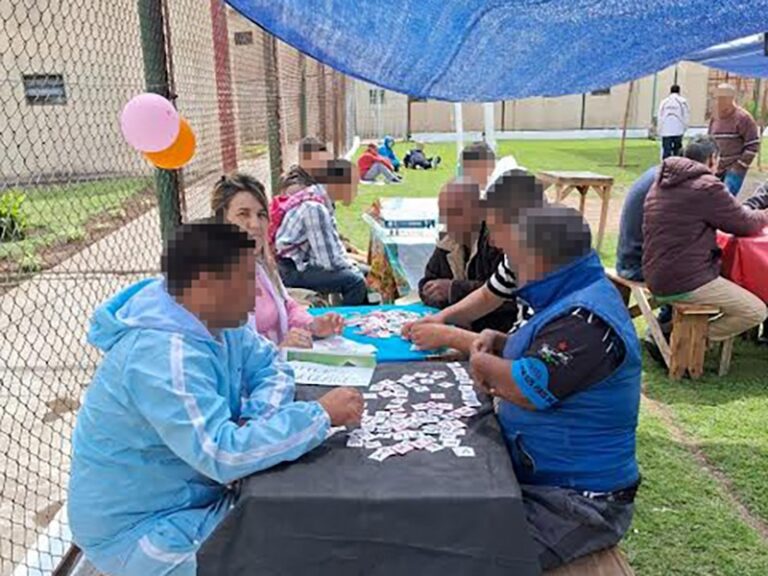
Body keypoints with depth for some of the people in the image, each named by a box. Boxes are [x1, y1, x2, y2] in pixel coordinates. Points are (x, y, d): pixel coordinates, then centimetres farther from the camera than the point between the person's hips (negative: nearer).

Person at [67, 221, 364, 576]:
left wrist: (258, 420, -16)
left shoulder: (209, 318, -4)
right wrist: (322, 414, -28)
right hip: (139, 530, -8)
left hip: (189, 495, 8)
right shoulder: (163, 355, -31)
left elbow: (270, 364, 4)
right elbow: (225, 455, -36)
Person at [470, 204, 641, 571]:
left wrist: (482, 363, -6)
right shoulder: (575, 298, 8)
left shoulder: (588, 320, -25)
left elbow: (526, 389, -26)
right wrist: (498, 342, 3)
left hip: (579, 504, -10)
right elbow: (535, 356, 22)